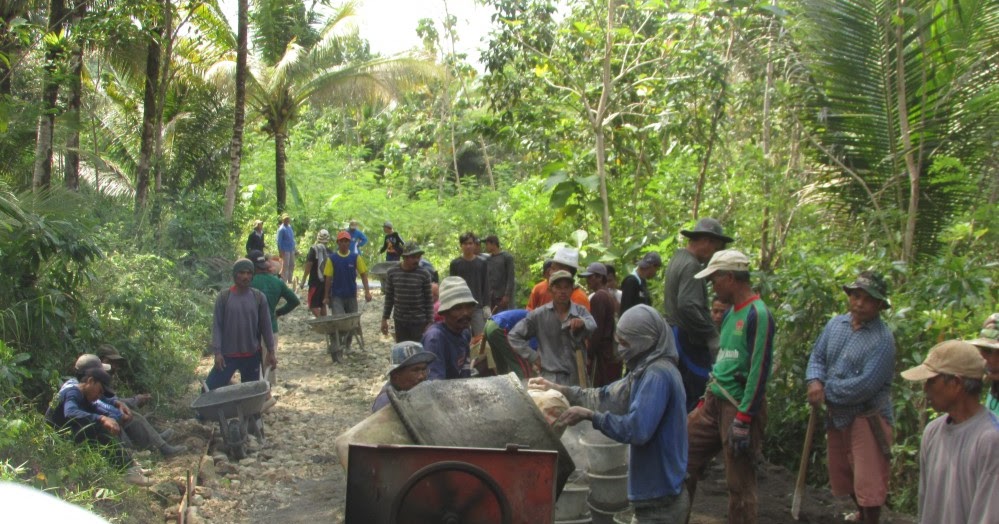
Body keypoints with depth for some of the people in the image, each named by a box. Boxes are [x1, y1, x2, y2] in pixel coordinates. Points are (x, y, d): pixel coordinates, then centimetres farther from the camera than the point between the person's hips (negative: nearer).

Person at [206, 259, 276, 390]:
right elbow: (216, 325, -5)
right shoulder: (223, 297, -6)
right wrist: (217, 352, -11)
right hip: (228, 354, -1)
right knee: (210, 389, -5)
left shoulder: (259, 297, -1)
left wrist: (271, 351, 2)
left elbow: (266, 326, 3)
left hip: (252, 355, 2)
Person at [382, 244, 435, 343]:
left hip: (419, 321, -2)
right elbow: (389, 298, 7)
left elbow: (429, 300, -4)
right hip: (400, 320, 3)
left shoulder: (424, 274, -8)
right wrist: (384, 318, 6)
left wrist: (430, 322, -7)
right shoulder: (392, 272, -2)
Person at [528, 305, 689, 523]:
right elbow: (608, 396, 16)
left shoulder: (658, 374, -21)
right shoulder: (648, 370, 11)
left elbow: (637, 429, -28)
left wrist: (590, 415, -19)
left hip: (660, 499, -9)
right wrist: (559, 389, 10)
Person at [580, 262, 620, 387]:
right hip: (615, 356, 9)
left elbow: (596, 330, -16)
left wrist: (589, 355, -13)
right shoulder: (611, 297, 15)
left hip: (602, 355, -9)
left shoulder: (598, 297, -12)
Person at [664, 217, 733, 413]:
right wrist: (711, 336, -21)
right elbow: (687, 306, -27)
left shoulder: (678, 259, 15)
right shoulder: (691, 265, -16)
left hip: (674, 333, 10)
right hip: (688, 339, -10)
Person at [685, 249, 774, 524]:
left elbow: (759, 371, -19)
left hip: (740, 407, -9)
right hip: (715, 401, 9)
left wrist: (743, 420, -21)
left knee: (739, 485, 1)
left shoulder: (757, 314, -15)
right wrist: (705, 401, 19)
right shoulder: (732, 313, 13)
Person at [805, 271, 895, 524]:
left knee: (868, 482, -4)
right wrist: (815, 382, -14)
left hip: (867, 417, -7)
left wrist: (827, 392, -15)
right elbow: (817, 356, 8)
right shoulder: (836, 324, 3)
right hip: (837, 415, 7)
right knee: (841, 473, 22)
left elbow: (865, 385, -24)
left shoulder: (882, 339, -18)